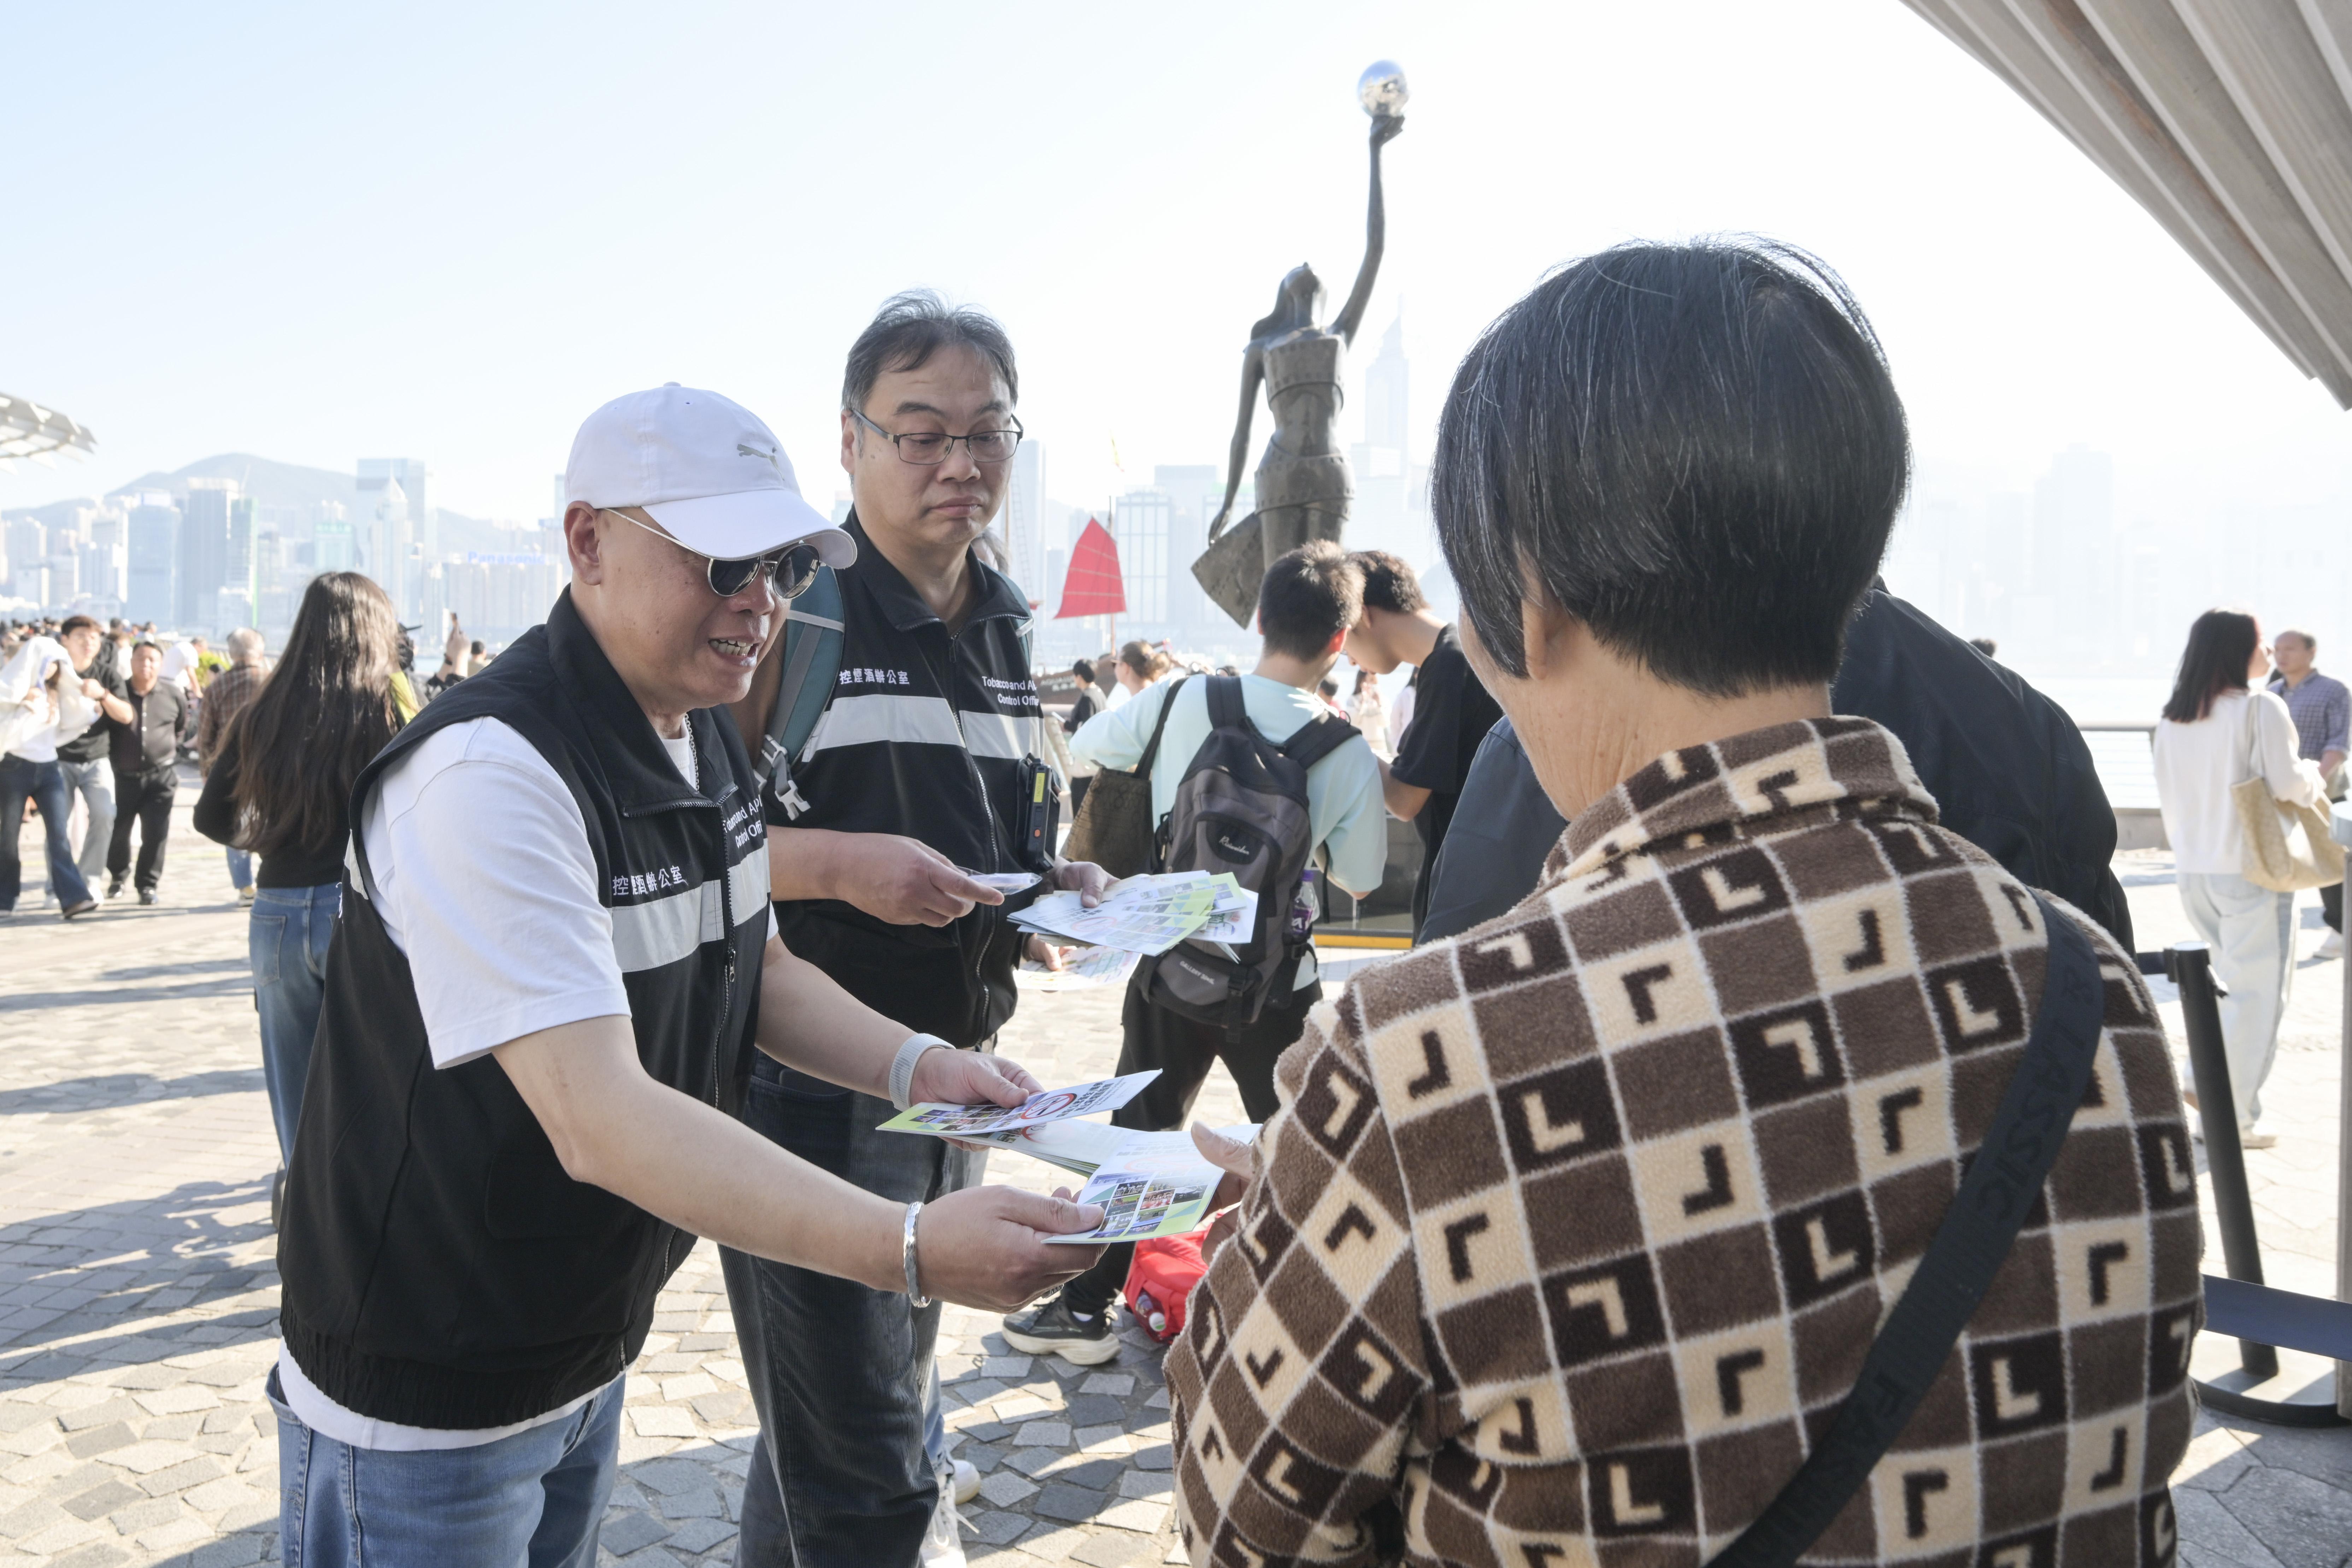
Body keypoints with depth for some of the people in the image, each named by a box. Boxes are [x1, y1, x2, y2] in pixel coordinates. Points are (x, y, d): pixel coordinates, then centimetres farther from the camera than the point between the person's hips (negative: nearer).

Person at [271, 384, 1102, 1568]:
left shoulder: (705, 737, 1)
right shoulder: (490, 771, -28)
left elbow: (754, 968, 12)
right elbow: (600, 1119, -36)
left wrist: (913, 1064, -6)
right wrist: (911, 1248, -42)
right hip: (426, 1408, -7)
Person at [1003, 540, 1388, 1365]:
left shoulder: (1180, 701, -9)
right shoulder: (1349, 754, -11)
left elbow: (1089, 744, 9)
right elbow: (1362, 876, 1)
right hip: (1277, 980, -2)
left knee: (1139, 1132, 17)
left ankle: (1086, 1307, 24)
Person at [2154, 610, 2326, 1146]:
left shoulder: (2171, 718, 8)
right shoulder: (2262, 707, -11)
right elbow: (2287, 784, -17)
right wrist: (2313, 778, 4)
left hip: (2192, 873, 6)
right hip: (2251, 870, -6)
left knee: (2234, 984, 20)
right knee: (2259, 994, 1)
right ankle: (2234, 1119, 1)